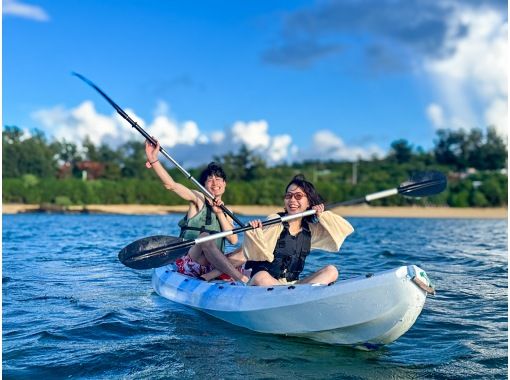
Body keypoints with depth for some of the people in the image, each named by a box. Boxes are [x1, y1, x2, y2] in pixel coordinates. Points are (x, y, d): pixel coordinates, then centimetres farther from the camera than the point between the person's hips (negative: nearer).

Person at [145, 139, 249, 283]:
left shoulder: (226, 212, 17)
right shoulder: (199, 198, 4)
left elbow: (233, 240, 1)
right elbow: (170, 184, -12)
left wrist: (219, 213, -7)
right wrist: (154, 160, -24)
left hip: (211, 266, 5)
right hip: (187, 264, -5)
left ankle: (210, 276, -31)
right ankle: (242, 280, -43)